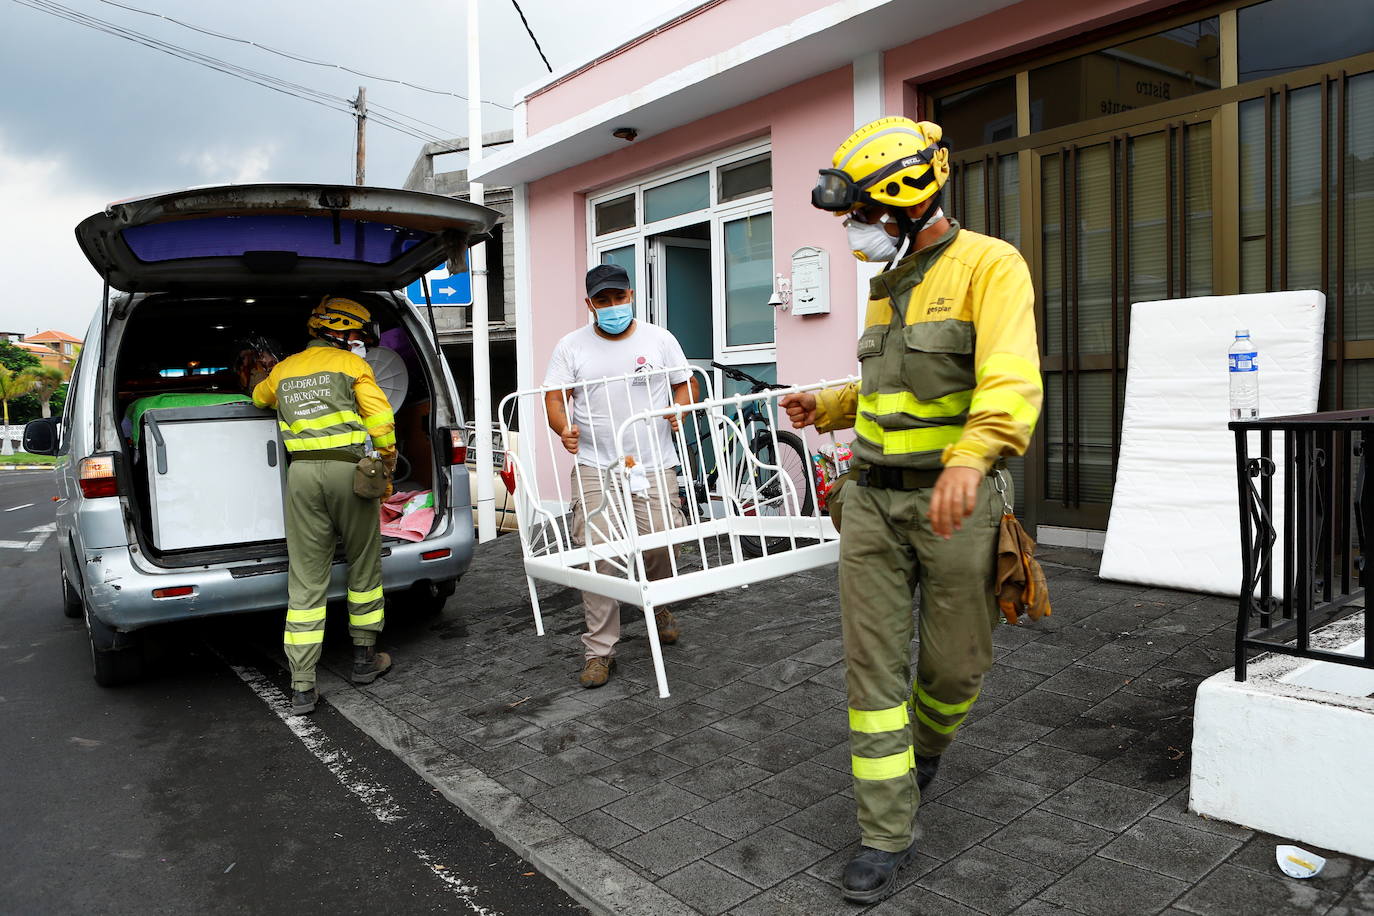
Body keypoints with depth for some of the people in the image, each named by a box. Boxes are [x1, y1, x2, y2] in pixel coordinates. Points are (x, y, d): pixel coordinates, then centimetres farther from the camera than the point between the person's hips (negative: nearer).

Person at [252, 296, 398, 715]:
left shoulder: (283, 370, 18)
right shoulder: (351, 365, 3)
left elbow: (259, 397, 38)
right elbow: (379, 415, -7)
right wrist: (388, 453, 10)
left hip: (302, 473, 4)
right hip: (348, 469, -3)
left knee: (305, 581, 3)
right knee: (364, 565, 15)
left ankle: (302, 688, 2)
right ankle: (364, 658, 26)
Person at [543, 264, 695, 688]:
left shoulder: (659, 339, 8)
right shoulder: (571, 346, 7)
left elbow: (685, 383, 15)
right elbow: (554, 397, 3)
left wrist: (679, 412, -6)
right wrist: (563, 429, -17)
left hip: (654, 465, 0)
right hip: (595, 467, 0)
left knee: (661, 543, -4)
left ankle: (659, 606, 31)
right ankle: (598, 650, 3)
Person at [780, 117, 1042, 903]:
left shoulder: (989, 265, -10)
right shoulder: (887, 284, 14)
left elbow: (1011, 379, -27)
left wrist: (971, 454, -44)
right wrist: (827, 408, 13)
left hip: (952, 500, -6)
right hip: (873, 499, 6)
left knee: (955, 664, 9)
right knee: (874, 667, 3)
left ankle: (925, 747, 43)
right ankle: (888, 833, 15)